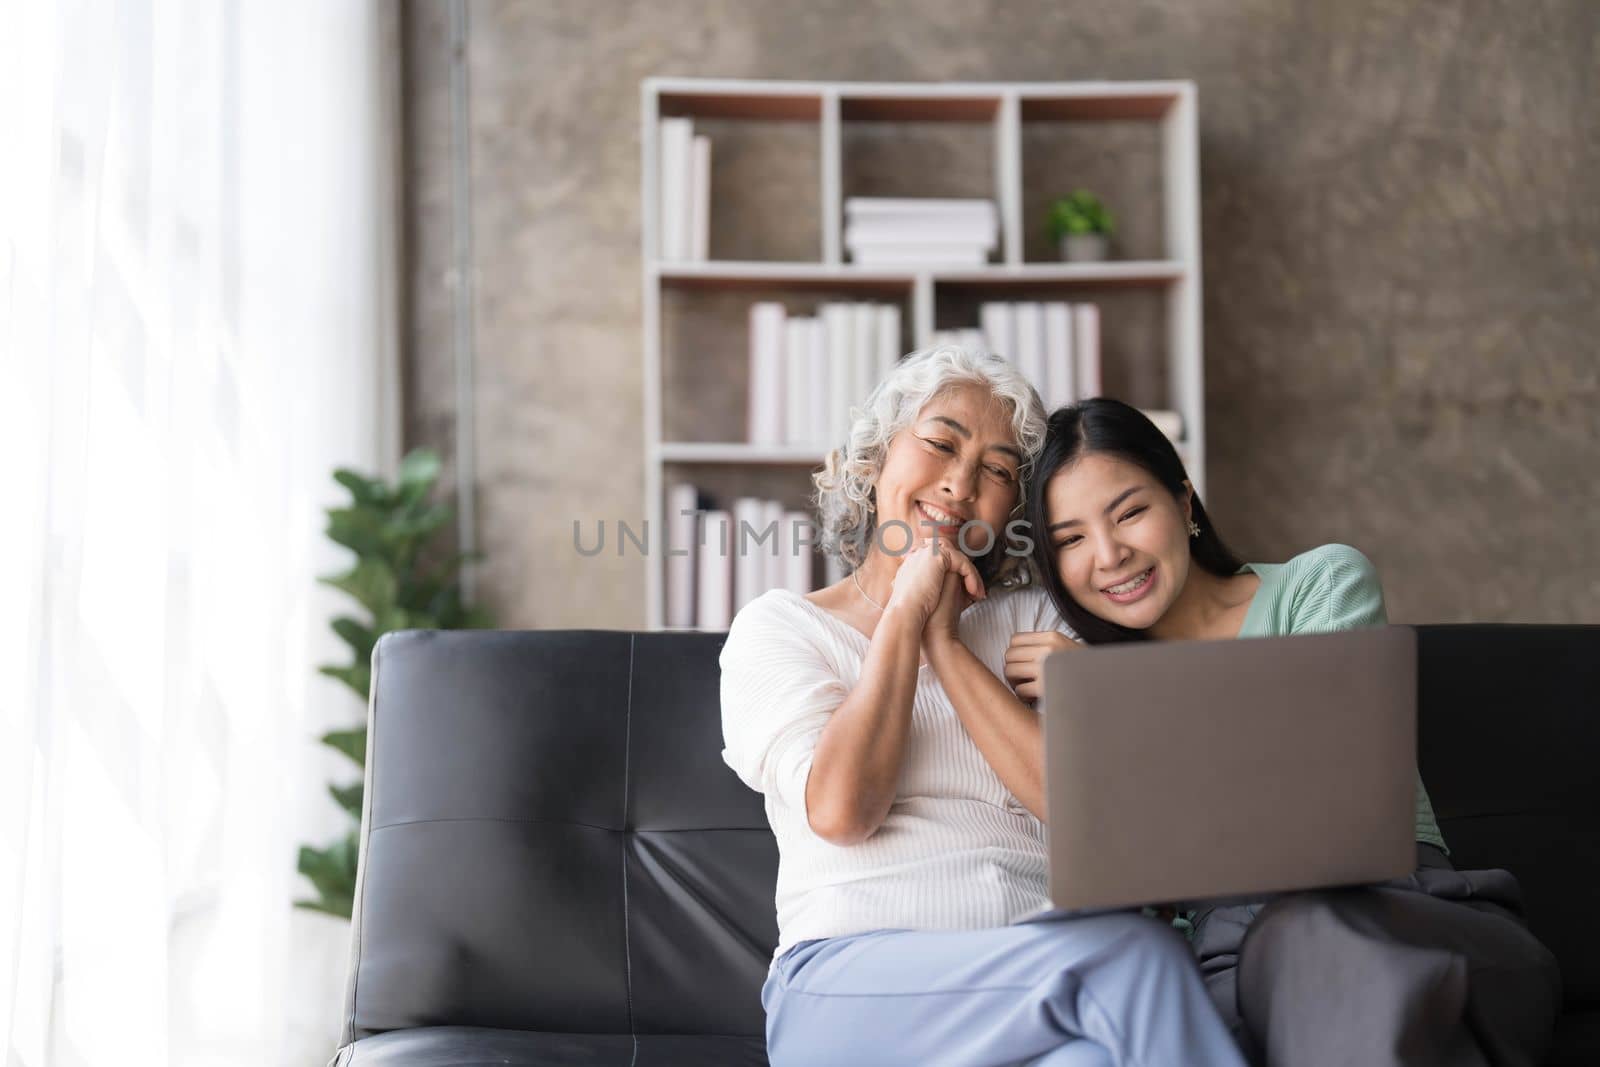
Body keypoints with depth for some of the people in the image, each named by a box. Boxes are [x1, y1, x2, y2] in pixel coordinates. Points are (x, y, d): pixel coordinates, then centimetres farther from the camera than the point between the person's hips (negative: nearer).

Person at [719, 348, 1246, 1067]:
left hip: (1036, 967, 3)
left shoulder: (1034, 620, 18)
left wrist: (943, 639, 0)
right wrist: (905, 613, -1)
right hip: (851, 976, -2)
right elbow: (839, 811, -7)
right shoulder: (781, 625, 11)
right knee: (1134, 954, -30)